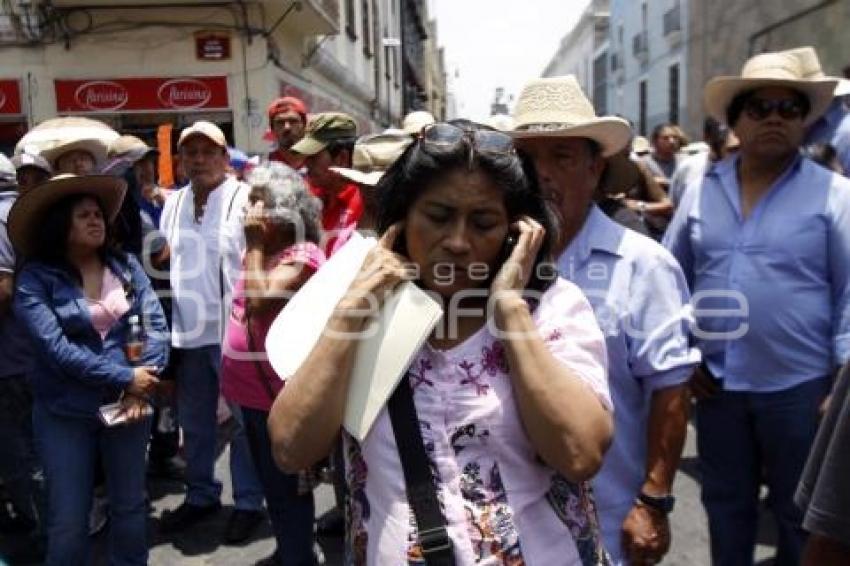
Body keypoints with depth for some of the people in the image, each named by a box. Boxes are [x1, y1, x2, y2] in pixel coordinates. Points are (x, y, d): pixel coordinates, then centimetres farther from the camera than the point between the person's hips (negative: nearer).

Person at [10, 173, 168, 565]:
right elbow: (55, 347, -18)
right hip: (66, 412, -3)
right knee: (68, 519, 9)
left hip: (128, 403, 3)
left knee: (131, 505, 17)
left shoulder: (125, 265, 1)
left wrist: (140, 388, -14)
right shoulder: (35, 278, -8)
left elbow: (156, 325, -3)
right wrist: (125, 377, -19)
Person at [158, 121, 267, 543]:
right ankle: (200, 495, 35)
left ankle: (248, 502, 20)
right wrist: (164, 321, 13)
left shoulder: (245, 198, -8)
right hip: (187, 330, 6)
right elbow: (164, 261, 18)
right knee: (194, 421, 18)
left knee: (244, 421, 6)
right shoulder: (174, 203, 12)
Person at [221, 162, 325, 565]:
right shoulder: (267, 251, 11)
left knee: (287, 488, 6)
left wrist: (254, 246, -20)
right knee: (271, 483, 23)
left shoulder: (302, 254, -16)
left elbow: (259, 302, -27)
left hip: (278, 393, -9)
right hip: (253, 388, 9)